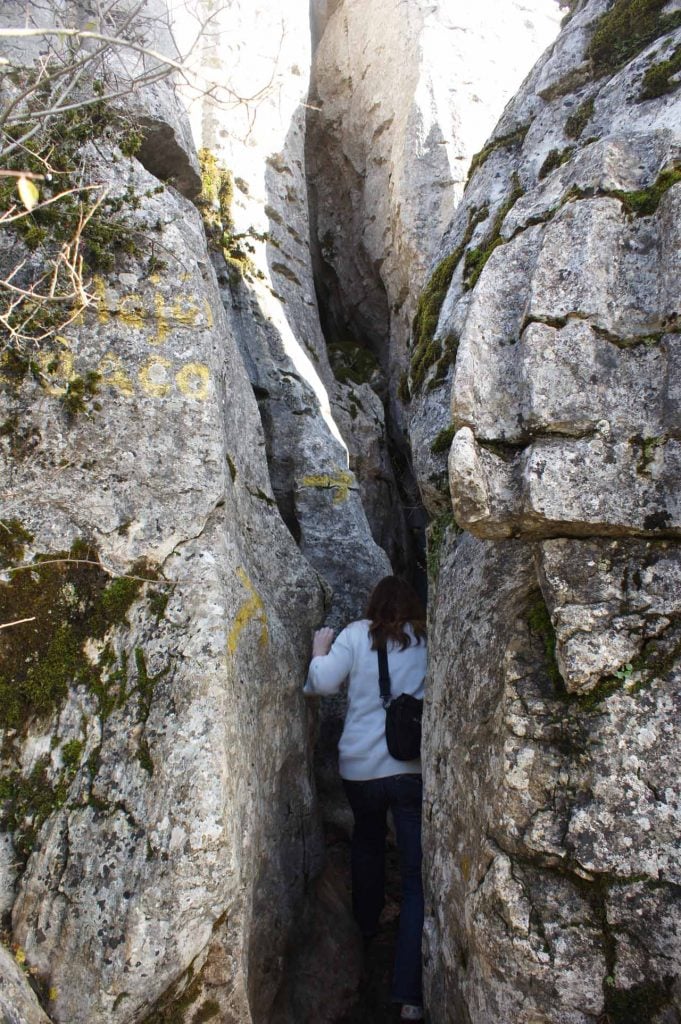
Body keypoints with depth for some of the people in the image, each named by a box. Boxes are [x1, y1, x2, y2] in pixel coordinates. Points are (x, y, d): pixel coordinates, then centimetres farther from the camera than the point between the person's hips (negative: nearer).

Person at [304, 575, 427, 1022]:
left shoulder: (356, 634, -1)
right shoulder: (429, 640, 1)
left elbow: (324, 683, -7)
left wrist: (320, 651, 10)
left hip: (359, 767, 2)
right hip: (414, 768, -1)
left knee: (367, 840, 31)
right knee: (418, 880, 3)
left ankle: (367, 924, 49)